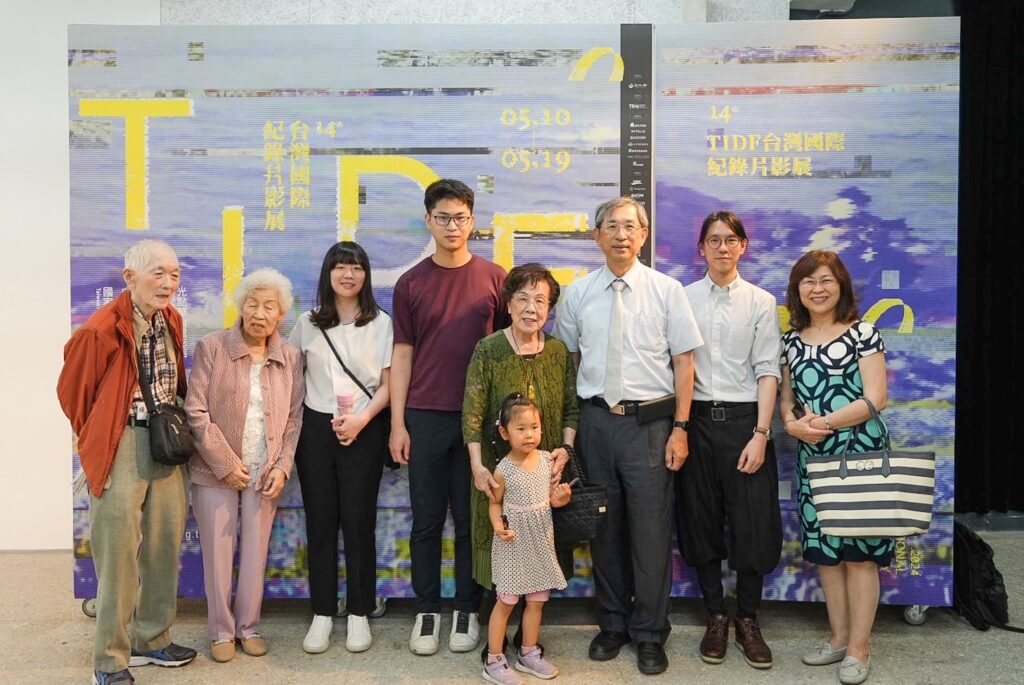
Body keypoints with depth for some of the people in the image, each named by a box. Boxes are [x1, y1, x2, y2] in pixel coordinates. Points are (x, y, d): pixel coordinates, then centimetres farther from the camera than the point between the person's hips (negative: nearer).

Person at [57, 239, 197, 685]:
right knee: (118, 552, 0)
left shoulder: (171, 320, 8)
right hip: (122, 446, -7)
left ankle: (152, 640, 29)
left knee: (165, 545, 13)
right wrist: (95, 440, 7)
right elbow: (72, 390, -3)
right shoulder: (101, 329, -14)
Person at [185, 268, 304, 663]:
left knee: (255, 554, 9)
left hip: (265, 474, 2)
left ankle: (249, 626, 25)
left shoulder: (290, 358, 4)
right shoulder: (211, 348, -6)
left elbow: (294, 418, 6)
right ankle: (221, 631, 22)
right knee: (218, 554, 6)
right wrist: (226, 464, -12)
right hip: (215, 471, -2)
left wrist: (282, 466, -5)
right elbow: (196, 412, -9)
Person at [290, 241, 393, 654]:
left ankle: (359, 614, 14)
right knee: (320, 520, 5)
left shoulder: (380, 323, 2)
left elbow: (388, 383, -1)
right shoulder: (307, 323, 7)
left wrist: (362, 419, -15)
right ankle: (322, 613, 16)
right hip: (316, 429, 2)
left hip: (364, 430, -2)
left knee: (358, 520, 2)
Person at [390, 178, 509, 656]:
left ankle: (467, 611, 22)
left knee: (470, 518, 8)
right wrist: (397, 423, 0)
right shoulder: (411, 283, 5)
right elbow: (402, 355, 5)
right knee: (427, 520, 7)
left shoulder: (494, 278, 3)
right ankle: (427, 611, 21)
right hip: (425, 416, 1)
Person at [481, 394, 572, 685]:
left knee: (537, 600, 14)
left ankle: (528, 653, 31)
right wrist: (498, 526, -20)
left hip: (541, 542, 5)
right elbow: (495, 503, -3)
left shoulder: (547, 460, -3)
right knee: (506, 602, 2)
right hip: (514, 544, -5)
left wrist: (561, 498, -11)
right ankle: (494, 661, 14)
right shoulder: (503, 470, -16)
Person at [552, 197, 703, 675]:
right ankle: (612, 624, 30)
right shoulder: (577, 294, 5)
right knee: (604, 527, 12)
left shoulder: (666, 290, -2)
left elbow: (684, 362, -2)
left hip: (649, 422, -2)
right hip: (596, 420, 2)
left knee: (651, 530, 4)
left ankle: (649, 634, 21)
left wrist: (680, 428, -6)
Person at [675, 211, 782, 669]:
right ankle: (716, 618, 24)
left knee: (752, 523, 3)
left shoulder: (761, 302, 2)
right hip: (697, 419, 1)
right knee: (700, 522, 8)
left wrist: (761, 434, -9)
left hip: (744, 420, -1)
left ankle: (747, 621, 21)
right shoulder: (683, 299, 4)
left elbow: (767, 371, -2)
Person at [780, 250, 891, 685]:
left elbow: (875, 399, -10)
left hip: (858, 452, -5)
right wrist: (793, 422, -7)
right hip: (812, 457, 5)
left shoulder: (862, 333, -3)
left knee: (859, 550, -1)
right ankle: (838, 637, 24)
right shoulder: (792, 341, 10)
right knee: (824, 548, 9)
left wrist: (822, 422, -15)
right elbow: (787, 397, 15)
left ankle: (859, 649, 10)